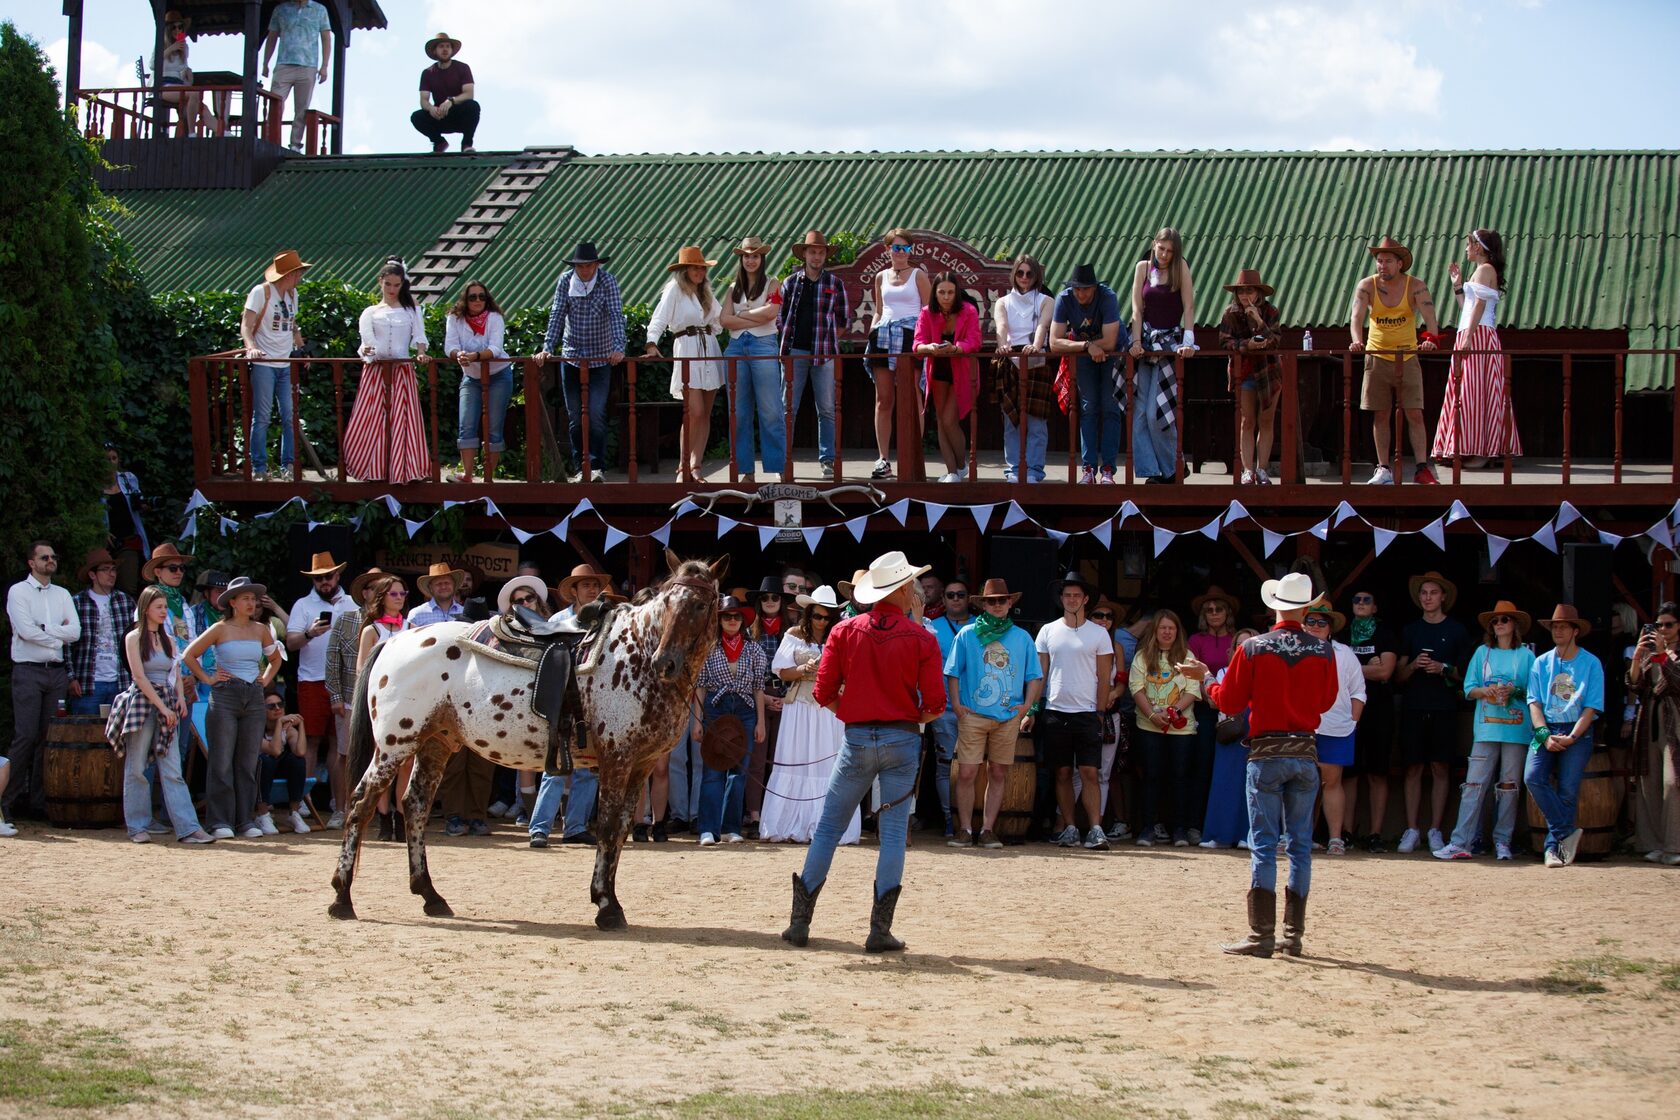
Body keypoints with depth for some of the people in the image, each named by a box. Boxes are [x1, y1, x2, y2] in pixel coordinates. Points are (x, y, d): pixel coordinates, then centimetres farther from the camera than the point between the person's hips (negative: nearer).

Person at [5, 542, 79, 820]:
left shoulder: (62, 595, 15)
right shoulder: (18, 591, 1)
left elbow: (75, 631, 2)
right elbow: (26, 631, -12)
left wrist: (44, 628, -7)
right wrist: (59, 638, -3)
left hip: (56, 672, 5)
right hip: (28, 671, -5)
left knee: (49, 738, 2)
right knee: (26, 737, -10)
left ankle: (39, 800, 6)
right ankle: (8, 800, -5)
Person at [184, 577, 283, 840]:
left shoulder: (261, 630, 10)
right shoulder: (221, 629, -1)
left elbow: (275, 658, 26)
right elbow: (189, 655, 1)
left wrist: (266, 679, 13)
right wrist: (207, 679, -3)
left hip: (254, 697, 4)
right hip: (225, 697, -4)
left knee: (249, 762, 5)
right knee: (222, 762, -3)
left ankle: (246, 820, 9)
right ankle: (220, 821, -1)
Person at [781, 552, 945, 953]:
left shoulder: (845, 631, 1)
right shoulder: (921, 639, -5)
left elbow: (824, 693, -1)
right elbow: (935, 704, -7)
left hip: (856, 739, 2)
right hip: (902, 740, -2)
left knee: (828, 828, 9)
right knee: (893, 833, 3)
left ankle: (800, 920, 10)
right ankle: (880, 929, 1)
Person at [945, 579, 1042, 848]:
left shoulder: (1022, 638, 12)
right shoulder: (967, 634, 6)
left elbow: (1035, 676, 14)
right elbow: (953, 673, 7)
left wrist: (1027, 705, 1)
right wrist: (957, 704, -4)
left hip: (1008, 717, 2)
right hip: (973, 714, -2)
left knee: (998, 774, 5)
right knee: (967, 773, -7)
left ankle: (987, 830, 12)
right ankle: (965, 829, 2)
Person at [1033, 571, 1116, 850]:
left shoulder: (1099, 634, 4)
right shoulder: (1048, 631, 8)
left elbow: (1104, 678, 5)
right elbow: (1039, 674, 9)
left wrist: (1100, 713, 0)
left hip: (1087, 713, -2)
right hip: (1055, 712, 2)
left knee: (1090, 773, -8)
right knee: (1063, 773, 5)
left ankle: (1095, 830, -10)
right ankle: (1069, 829, 10)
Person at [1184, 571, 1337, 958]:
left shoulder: (1253, 649, -7)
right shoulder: (1323, 650, -1)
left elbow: (1229, 702, -1)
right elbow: (1326, 701, 11)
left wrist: (1204, 678, 16)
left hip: (1266, 752, -2)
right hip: (1306, 752, 2)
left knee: (1263, 844, -1)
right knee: (1301, 844, 8)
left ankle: (1262, 934, -4)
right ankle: (1293, 934, 10)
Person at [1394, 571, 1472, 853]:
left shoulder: (1457, 631, 7)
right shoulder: (1410, 631, 13)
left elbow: (1466, 672, 7)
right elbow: (1399, 675, 11)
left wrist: (1444, 669, -11)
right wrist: (1414, 665, -9)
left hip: (1444, 708, -1)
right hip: (1414, 708, 1)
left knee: (1440, 768, -2)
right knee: (1413, 768, -1)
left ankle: (1435, 831, 3)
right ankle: (1411, 830, 1)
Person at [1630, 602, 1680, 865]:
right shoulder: (1649, 652, 16)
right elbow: (1634, 686, 8)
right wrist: (1637, 658, -6)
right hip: (1649, 722, 5)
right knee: (1649, 783, 2)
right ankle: (1654, 844, 6)